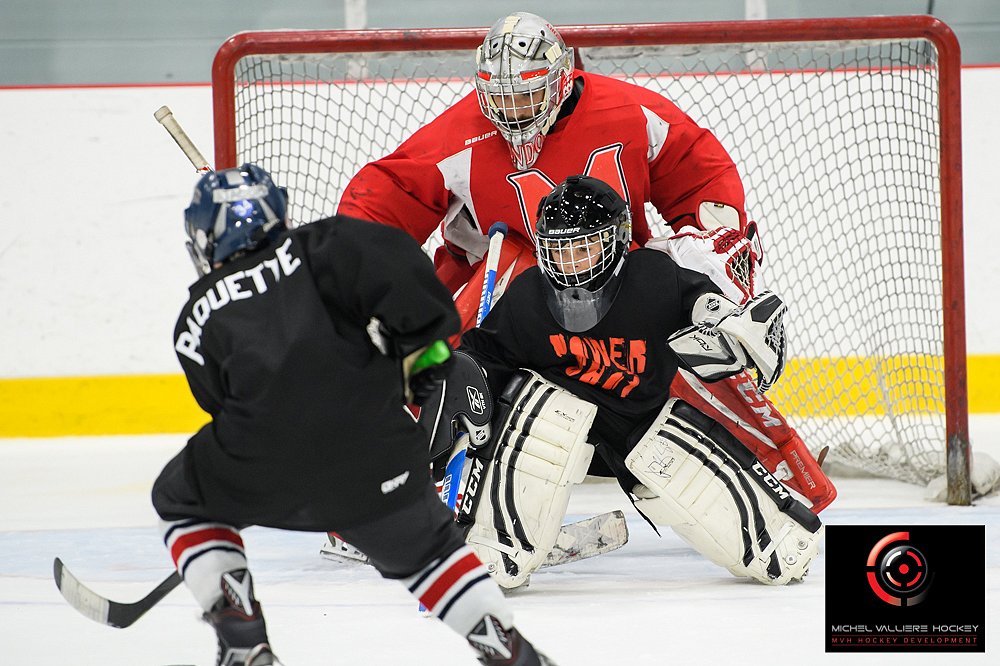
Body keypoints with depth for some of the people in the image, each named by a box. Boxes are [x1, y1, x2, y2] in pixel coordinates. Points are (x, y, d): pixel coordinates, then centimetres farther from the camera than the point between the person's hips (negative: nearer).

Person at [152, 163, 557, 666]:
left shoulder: (196, 322, 17)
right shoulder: (315, 248, 13)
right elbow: (393, 264, -6)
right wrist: (423, 344, 3)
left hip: (264, 472, -1)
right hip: (372, 441, 1)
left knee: (182, 501, 28)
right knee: (423, 546, 28)